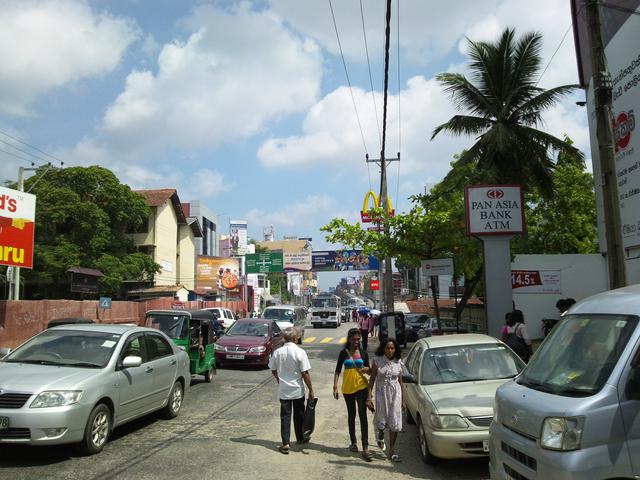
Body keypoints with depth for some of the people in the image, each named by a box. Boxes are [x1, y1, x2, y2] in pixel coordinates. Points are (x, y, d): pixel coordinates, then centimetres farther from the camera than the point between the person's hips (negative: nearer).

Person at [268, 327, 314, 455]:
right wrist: (311, 390, -6)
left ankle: (285, 443, 4)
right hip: (297, 390, -2)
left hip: (283, 390, 2)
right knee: (299, 415, 16)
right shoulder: (300, 352, -17)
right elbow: (305, 373, -15)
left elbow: (273, 371, 7)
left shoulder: (277, 352, -6)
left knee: (285, 416, 8)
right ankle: (300, 438, 32)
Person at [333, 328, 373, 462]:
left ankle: (365, 448, -10)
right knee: (351, 415, 14)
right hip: (348, 388, 1)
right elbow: (338, 371, 2)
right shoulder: (344, 353, 0)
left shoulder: (363, 353, 2)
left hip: (361, 386, -1)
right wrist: (335, 387, -6)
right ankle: (353, 442, 29)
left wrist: (367, 369, -14)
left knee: (363, 415, -9)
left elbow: (369, 370, 10)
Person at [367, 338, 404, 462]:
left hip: (395, 393, 1)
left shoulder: (398, 362, 0)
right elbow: (372, 379, -4)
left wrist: (402, 399, 8)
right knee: (381, 420, 8)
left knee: (395, 423, 0)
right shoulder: (377, 360, -6)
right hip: (381, 393, -1)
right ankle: (380, 435, 44)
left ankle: (392, 450, 13)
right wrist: (369, 397, -8)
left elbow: (400, 382, 8)